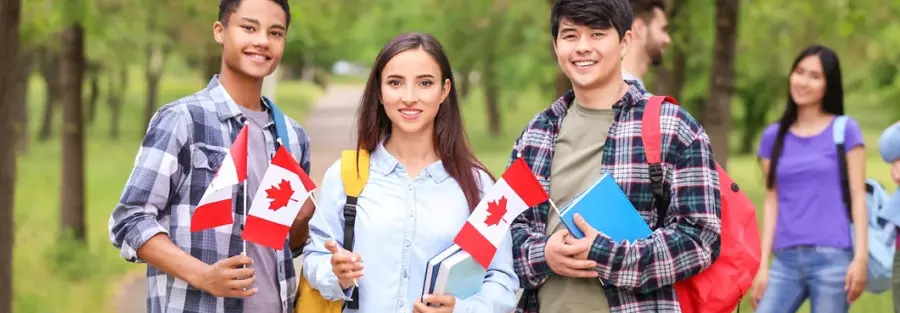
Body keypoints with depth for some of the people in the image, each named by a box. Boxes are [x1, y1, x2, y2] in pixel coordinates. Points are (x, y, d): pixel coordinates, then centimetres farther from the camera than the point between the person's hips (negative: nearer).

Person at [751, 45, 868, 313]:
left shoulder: (845, 130, 3)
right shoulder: (773, 136, 12)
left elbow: (858, 195, 0)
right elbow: (772, 202, 11)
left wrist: (861, 256, -9)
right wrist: (763, 264, 5)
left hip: (833, 258, -3)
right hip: (786, 260, 3)